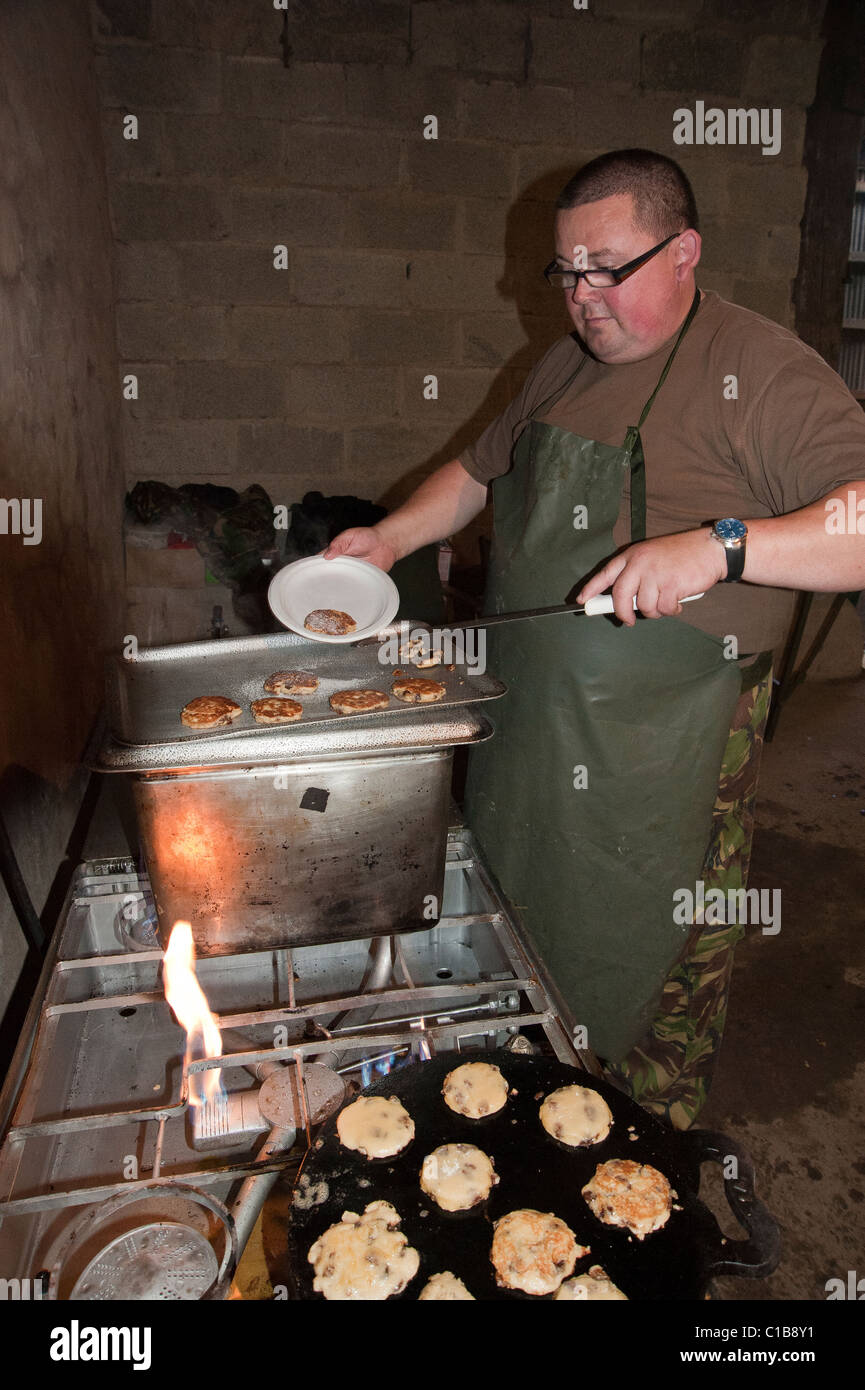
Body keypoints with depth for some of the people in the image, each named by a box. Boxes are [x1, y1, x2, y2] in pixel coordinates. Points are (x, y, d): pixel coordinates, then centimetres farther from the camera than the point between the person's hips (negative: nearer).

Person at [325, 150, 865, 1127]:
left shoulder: (759, 371, -12)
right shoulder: (566, 365, 11)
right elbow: (479, 470, 23)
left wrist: (721, 546, -35)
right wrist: (390, 537, 8)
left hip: (666, 751, -6)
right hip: (527, 724, 7)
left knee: (654, 974, 10)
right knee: (521, 944, 21)